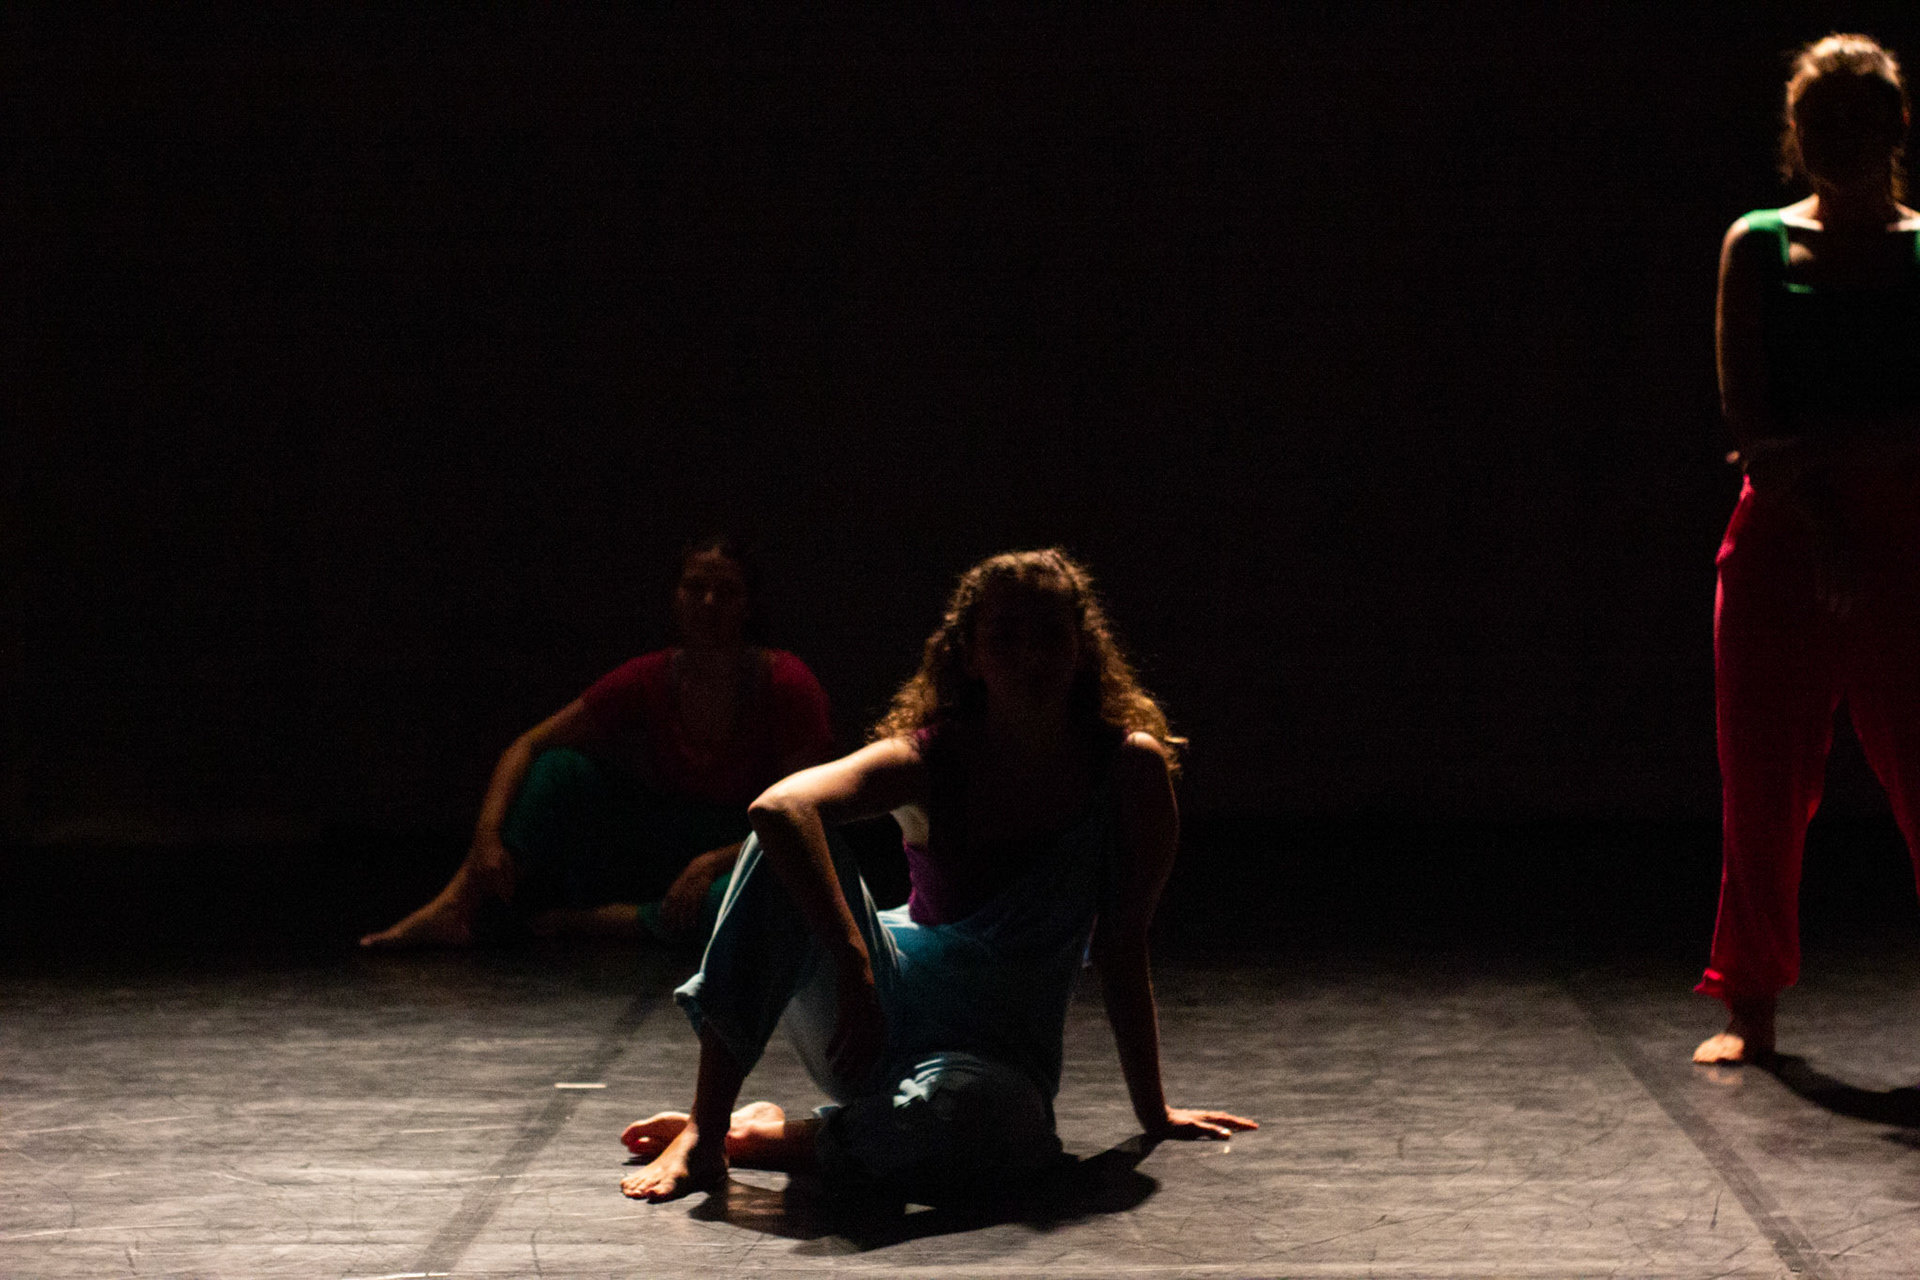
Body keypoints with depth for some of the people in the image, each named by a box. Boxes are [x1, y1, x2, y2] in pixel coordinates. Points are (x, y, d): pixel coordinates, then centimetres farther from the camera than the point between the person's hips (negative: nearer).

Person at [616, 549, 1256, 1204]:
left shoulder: (1129, 766, -8)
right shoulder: (932, 757, -10)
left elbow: (1120, 946, -1)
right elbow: (779, 806, -30)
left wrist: (1153, 1112, 3)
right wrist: (855, 969, -42)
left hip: (1000, 1055, -1)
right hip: (874, 1007, 1)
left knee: (950, 1121, -42)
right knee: (785, 843, -27)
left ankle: (762, 1136, -10)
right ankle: (705, 1131, -23)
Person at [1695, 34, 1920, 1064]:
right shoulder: (1758, 247, 7)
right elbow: (1745, 415, 1)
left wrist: (1819, 454, -16)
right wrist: (1818, 518, -10)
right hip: (1782, 536, 1)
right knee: (1763, 779, 4)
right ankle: (1752, 1005, 15)